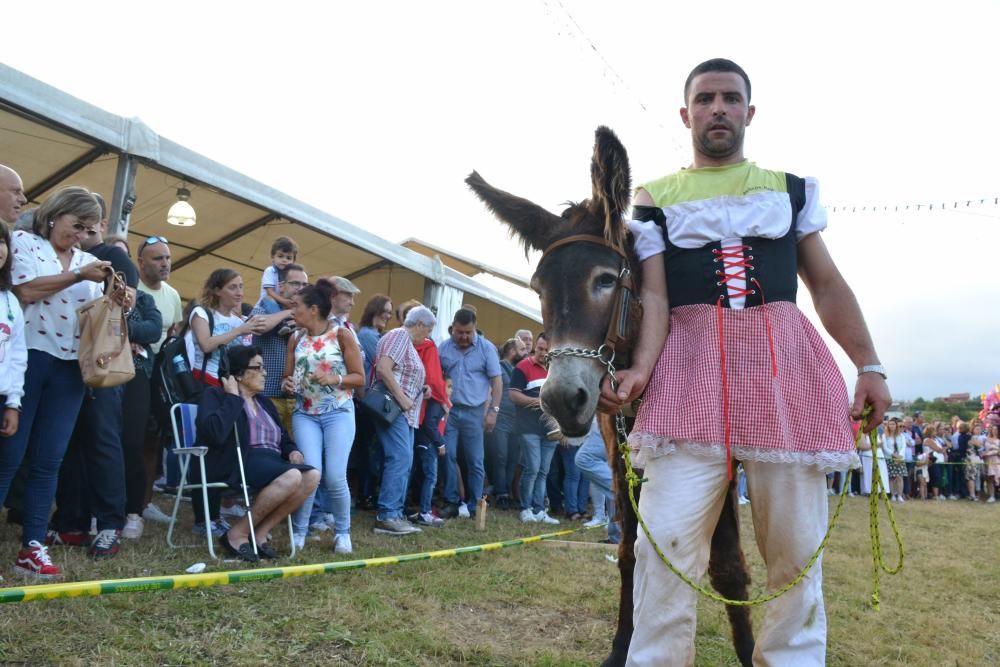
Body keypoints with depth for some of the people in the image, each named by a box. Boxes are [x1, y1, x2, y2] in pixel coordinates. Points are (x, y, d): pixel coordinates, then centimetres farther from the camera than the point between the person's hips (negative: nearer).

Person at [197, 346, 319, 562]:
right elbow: (214, 433, -18)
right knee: (291, 477, -33)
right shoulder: (215, 395, 4)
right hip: (239, 462, -7)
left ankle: (260, 534, -14)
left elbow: (283, 439, 28)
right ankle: (237, 534, -18)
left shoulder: (264, 402, 26)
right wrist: (233, 397, -8)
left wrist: (292, 451, 4)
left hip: (273, 461, 8)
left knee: (312, 476, -22)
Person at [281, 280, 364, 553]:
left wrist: (333, 379, -20)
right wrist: (287, 384, -9)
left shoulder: (342, 335, -5)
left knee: (335, 476, -8)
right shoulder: (296, 338, 6)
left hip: (338, 413, -3)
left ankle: (342, 533, 14)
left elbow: (359, 377, -4)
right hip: (305, 414, 3)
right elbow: (287, 375, 14)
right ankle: (299, 532, 6)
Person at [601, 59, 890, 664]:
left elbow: (828, 284, 15)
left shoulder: (790, 189, 18)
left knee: (797, 544, 5)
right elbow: (654, 296, 1)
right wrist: (641, 367, -17)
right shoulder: (656, 198, 11)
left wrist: (870, 365, 5)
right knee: (667, 540, -9)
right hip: (690, 365, -2)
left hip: (785, 364, 2)